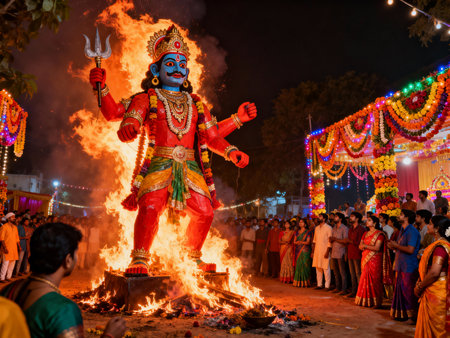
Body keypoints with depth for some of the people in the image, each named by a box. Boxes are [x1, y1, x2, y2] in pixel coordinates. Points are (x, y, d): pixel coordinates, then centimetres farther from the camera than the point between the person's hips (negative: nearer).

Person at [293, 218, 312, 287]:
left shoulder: (308, 232, 0)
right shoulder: (297, 232, 16)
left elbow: (308, 242, -8)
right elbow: (294, 242, 11)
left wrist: (300, 242, -17)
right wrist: (297, 242, -10)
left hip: (305, 251, -5)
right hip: (298, 251, 5)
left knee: (305, 266, -8)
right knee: (298, 266, 2)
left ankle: (305, 282, -4)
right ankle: (298, 282, 6)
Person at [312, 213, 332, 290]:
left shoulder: (328, 228, -6)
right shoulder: (316, 228, 14)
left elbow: (330, 241, -11)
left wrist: (327, 252, -17)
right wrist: (313, 251, 11)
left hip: (324, 251, -6)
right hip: (317, 251, 6)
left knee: (326, 269, -3)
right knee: (318, 268, 9)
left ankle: (327, 286, 4)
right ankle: (319, 284, 17)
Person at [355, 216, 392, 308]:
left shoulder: (379, 234, -6)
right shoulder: (365, 233, 15)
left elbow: (377, 248, -14)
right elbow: (360, 246, 10)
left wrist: (365, 246, -8)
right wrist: (370, 246, -8)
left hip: (375, 260, -6)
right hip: (365, 259, 6)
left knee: (374, 280, -4)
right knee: (365, 280, 5)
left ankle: (376, 302, 4)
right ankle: (366, 301, 12)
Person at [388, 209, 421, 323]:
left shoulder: (412, 231, -14)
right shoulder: (402, 230, 16)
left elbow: (410, 249, -23)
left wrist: (396, 245, -14)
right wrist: (394, 247, 4)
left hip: (409, 267, -9)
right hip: (401, 266, 9)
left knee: (409, 292, -3)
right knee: (400, 290, 13)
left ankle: (412, 315, 7)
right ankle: (401, 313, 22)